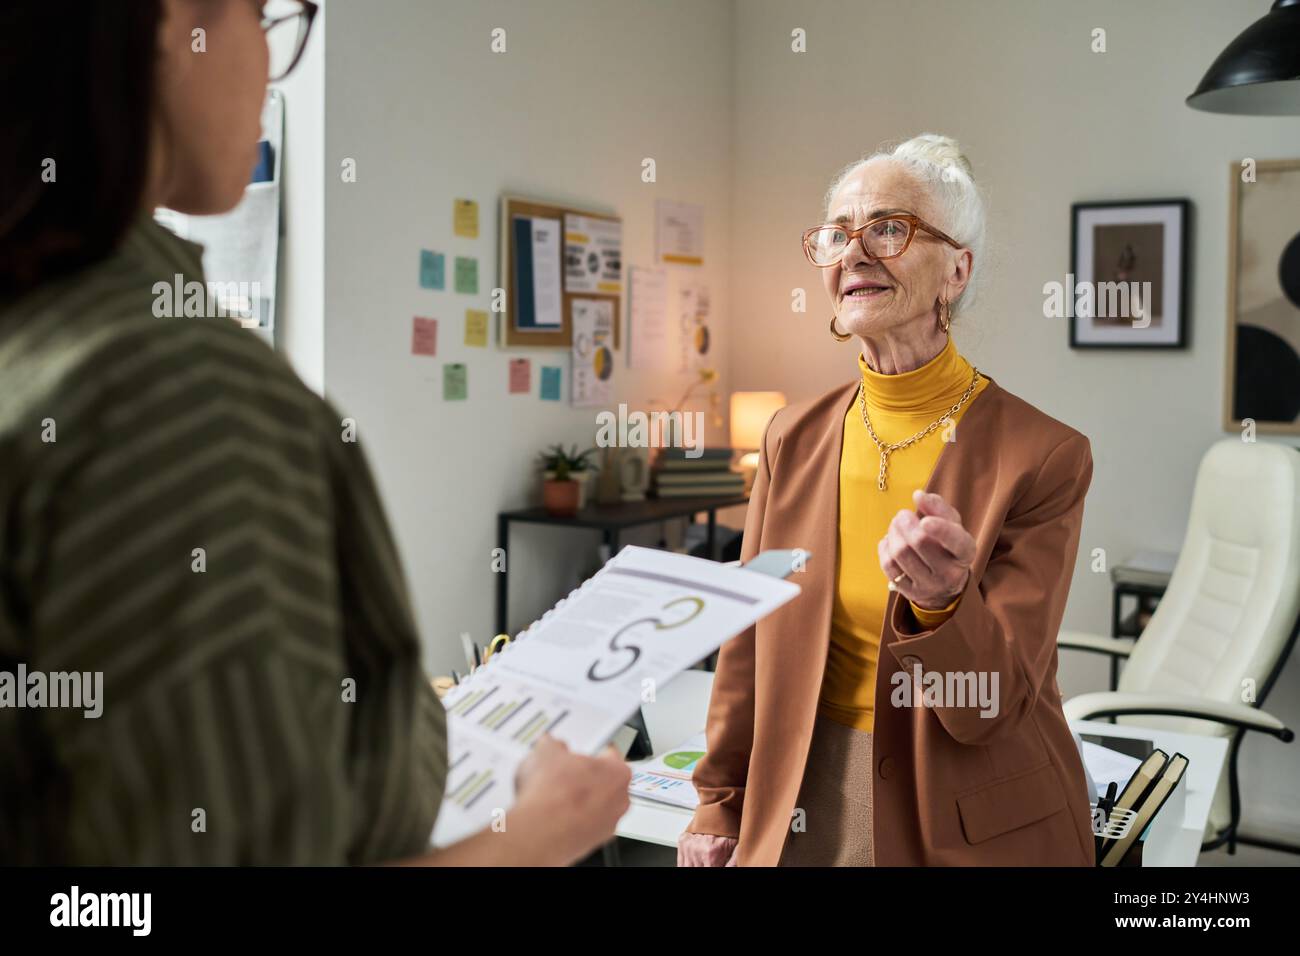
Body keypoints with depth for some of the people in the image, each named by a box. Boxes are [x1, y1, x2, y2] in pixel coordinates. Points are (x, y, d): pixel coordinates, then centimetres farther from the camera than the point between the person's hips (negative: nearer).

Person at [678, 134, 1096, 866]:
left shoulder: (1043, 456, -14)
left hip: (974, 827, -3)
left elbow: (994, 704, -16)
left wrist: (942, 604, -35)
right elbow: (752, 641, 6)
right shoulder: (794, 440, -2)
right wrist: (719, 806, 11)